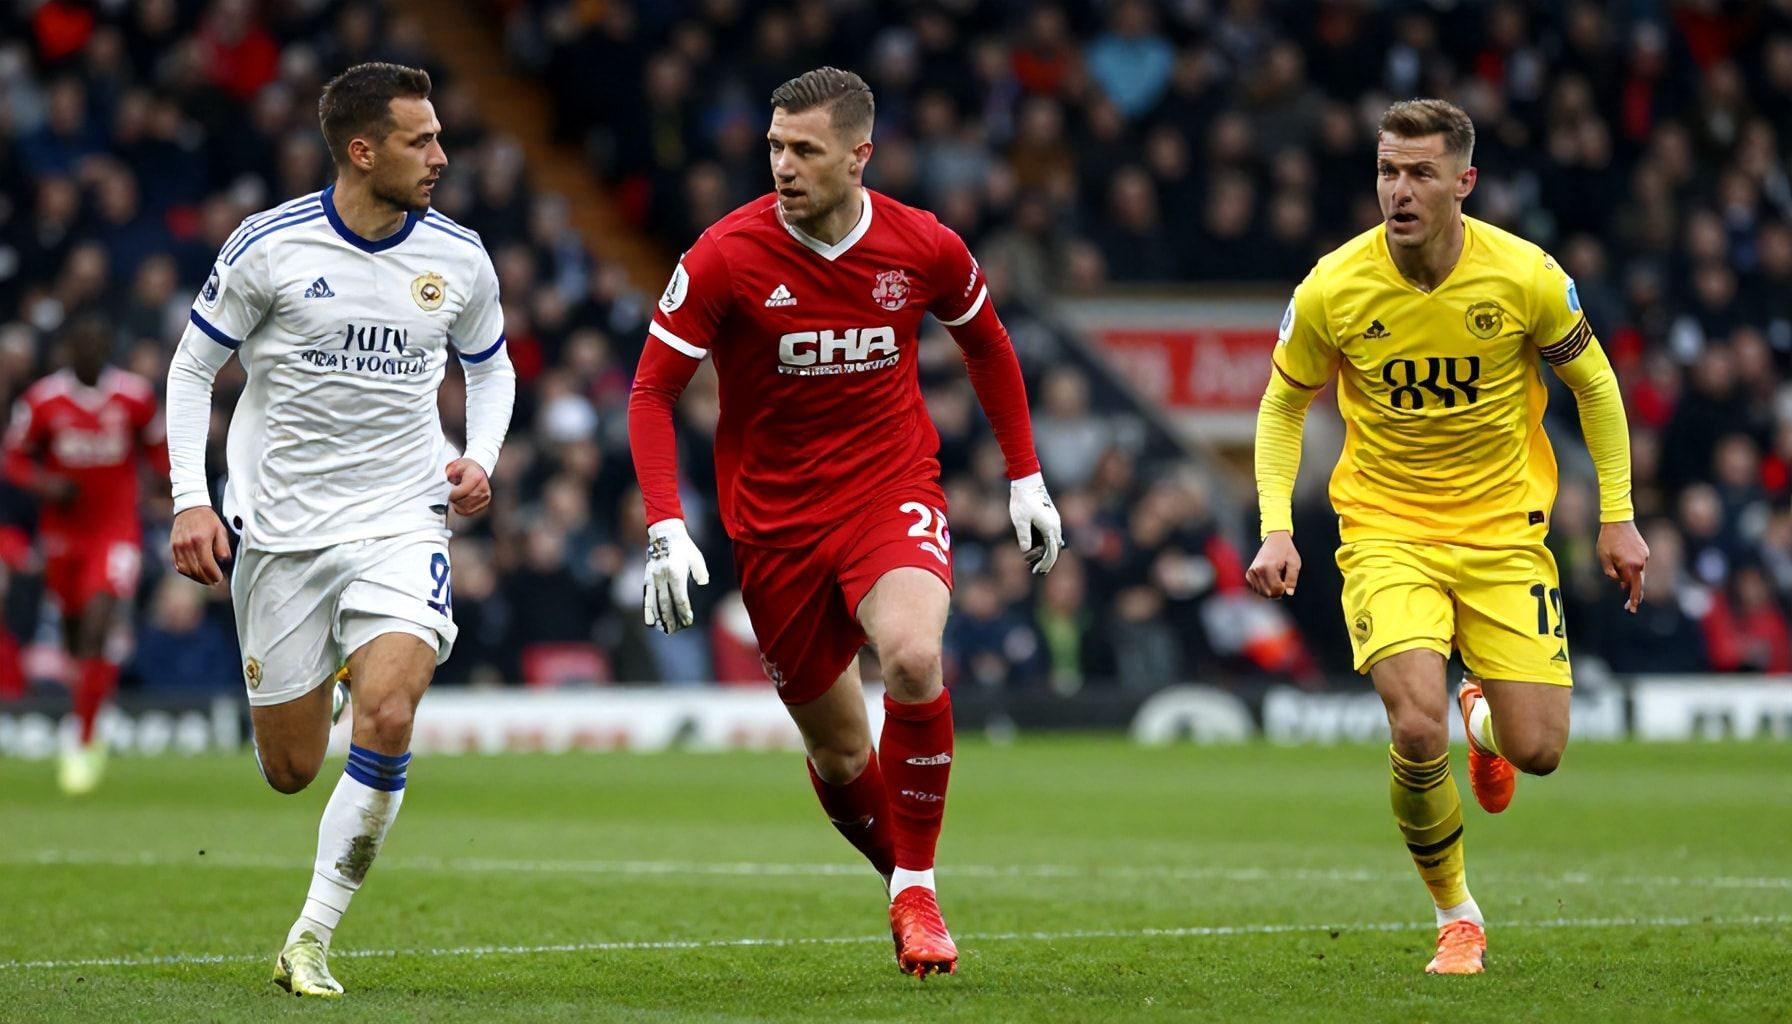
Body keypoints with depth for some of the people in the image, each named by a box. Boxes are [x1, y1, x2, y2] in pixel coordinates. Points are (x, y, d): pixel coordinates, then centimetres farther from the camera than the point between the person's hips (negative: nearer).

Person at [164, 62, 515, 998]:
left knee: (387, 720, -23)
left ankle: (313, 936, -10)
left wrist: (480, 460, 1)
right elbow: (192, 366, 3)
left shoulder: (458, 257, 1)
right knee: (291, 770, 4)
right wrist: (190, 500, -6)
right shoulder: (269, 246, -8)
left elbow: (491, 365, 19)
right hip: (281, 527, -1)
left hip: (402, 524, 1)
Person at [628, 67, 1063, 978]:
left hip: (893, 491, 0)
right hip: (774, 518, 1)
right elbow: (652, 391, -7)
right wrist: (666, 529, -18)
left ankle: (917, 892, -12)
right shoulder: (726, 256, -13)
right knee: (838, 750, 4)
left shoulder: (925, 249, -8)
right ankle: (905, 885, 34)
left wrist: (1026, 479, 13)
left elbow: (987, 347, 13)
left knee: (912, 658, -29)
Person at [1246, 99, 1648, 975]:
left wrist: (1616, 518, 4)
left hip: (1503, 529, 1)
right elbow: (1282, 407, 5)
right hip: (1385, 532, -1)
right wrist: (1276, 529, -6)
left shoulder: (1525, 276, -12)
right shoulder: (1331, 290, -12)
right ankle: (1456, 917, 4)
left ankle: (1482, 719, 36)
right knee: (1418, 730, -22)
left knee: (1537, 750, -5)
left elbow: (1593, 384, 5)